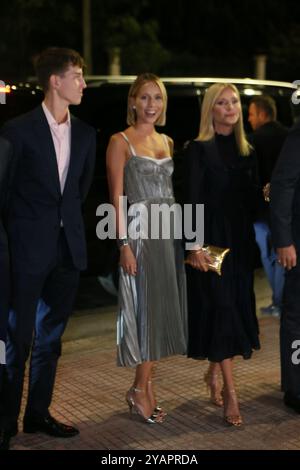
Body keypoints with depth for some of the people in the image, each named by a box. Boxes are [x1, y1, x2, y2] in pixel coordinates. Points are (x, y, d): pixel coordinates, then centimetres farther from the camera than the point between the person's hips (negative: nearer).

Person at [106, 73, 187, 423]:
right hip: (140, 230, -6)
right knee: (146, 309, -3)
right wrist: (124, 244, -16)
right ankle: (141, 390, 11)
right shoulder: (120, 142, -4)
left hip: (170, 230, 6)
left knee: (161, 309, 8)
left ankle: (145, 387, 19)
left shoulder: (167, 142, 15)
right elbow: (116, 197, -9)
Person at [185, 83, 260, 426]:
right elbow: (192, 199, -10)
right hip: (211, 238, -6)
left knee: (236, 307, 10)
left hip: (240, 240, 6)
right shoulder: (199, 149, -5)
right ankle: (229, 392, -1)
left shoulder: (246, 151, 12)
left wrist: (251, 241, 7)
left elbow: (250, 199, 12)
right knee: (221, 308, -7)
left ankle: (213, 372, 29)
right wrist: (194, 244, -17)